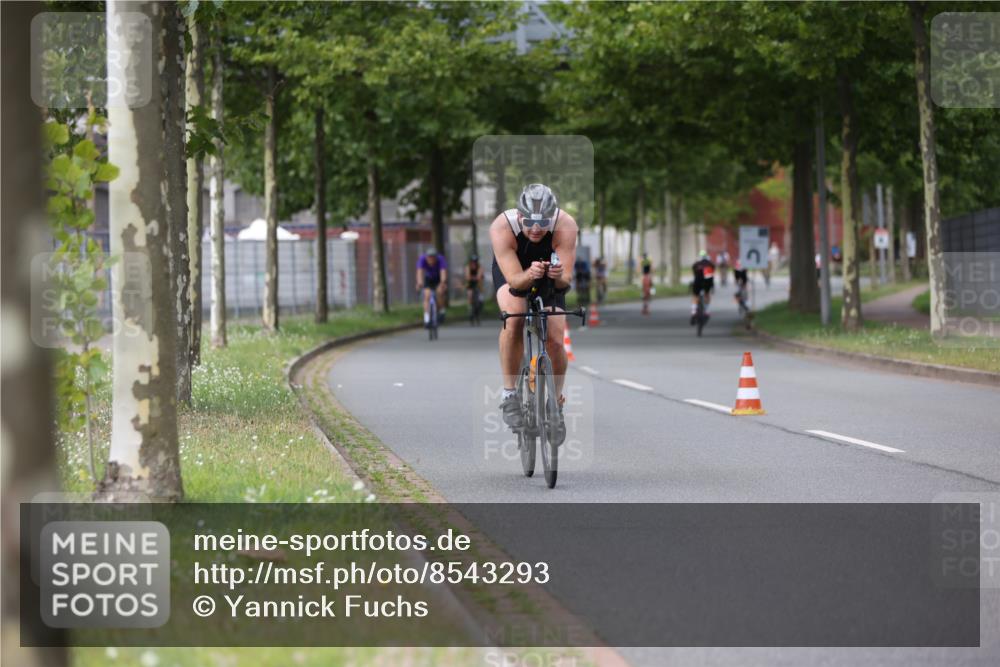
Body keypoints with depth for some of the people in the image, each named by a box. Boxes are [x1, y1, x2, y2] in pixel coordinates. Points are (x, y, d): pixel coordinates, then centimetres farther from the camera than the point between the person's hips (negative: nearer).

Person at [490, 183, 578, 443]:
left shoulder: (566, 226, -34)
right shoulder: (501, 227, -36)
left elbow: (565, 282, -34)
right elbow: (514, 280, -37)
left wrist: (559, 276, -57)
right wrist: (530, 275, -59)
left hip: (550, 278, 2)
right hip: (512, 271, -2)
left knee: (555, 340, -10)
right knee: (514, 319, -31)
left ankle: (556, 405, 14)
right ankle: (509, 393, -18)